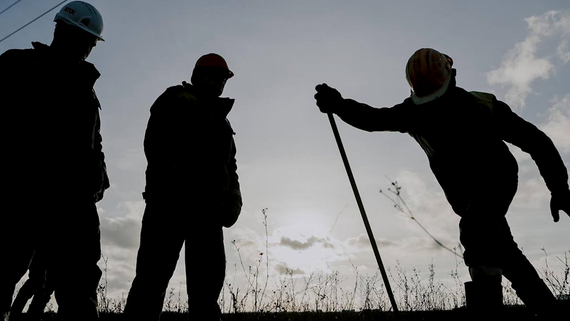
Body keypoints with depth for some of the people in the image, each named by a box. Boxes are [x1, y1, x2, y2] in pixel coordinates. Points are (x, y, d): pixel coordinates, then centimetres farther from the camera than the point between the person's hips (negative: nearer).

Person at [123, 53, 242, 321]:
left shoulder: (221, 120, 26)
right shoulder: (176, 101, 7)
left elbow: (229, 165, 21)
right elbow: (156, 146, -8)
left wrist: (232, 199, 4)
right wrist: (175, 183, -20)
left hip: (208, 207, 7)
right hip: (171, 200, -6)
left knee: (209, 274, 4)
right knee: (155, 271, -8)